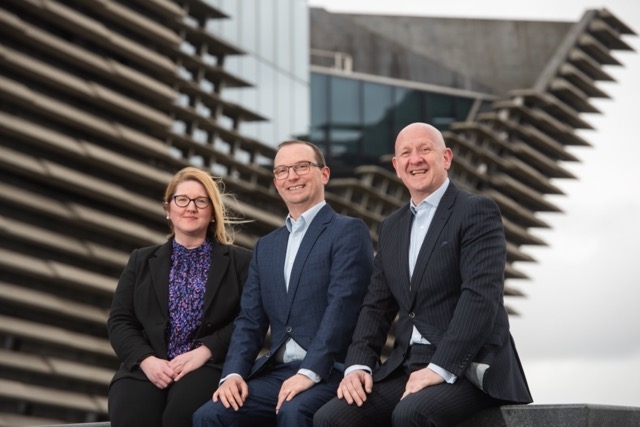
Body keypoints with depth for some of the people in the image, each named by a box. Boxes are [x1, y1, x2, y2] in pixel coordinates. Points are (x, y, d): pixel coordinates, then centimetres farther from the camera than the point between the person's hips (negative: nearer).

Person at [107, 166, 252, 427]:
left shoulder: (240, 262, 14)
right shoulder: (142, 261, 22)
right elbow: (119, 321, 13)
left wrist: (205, 352, -13)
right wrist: (147, 360, -7)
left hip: (208, 367, -2)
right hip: (146, 368, 2)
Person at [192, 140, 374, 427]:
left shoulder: (348, 231, 0)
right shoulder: (266, 246, 21)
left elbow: (342, 308, -12)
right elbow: (250, 320, 15)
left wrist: (310, 372, -21)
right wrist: (233, 374, -4)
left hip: (329, 372, -6)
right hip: (275, 372, 6)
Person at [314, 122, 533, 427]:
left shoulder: (477, 211, -4)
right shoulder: (391, 227, 18)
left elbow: (481, 296, -16)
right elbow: (377, 306, 16)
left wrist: (441, 368, -23)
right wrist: (359, 364, -3)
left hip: (467, 367, -6)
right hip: (406, 367, 6)